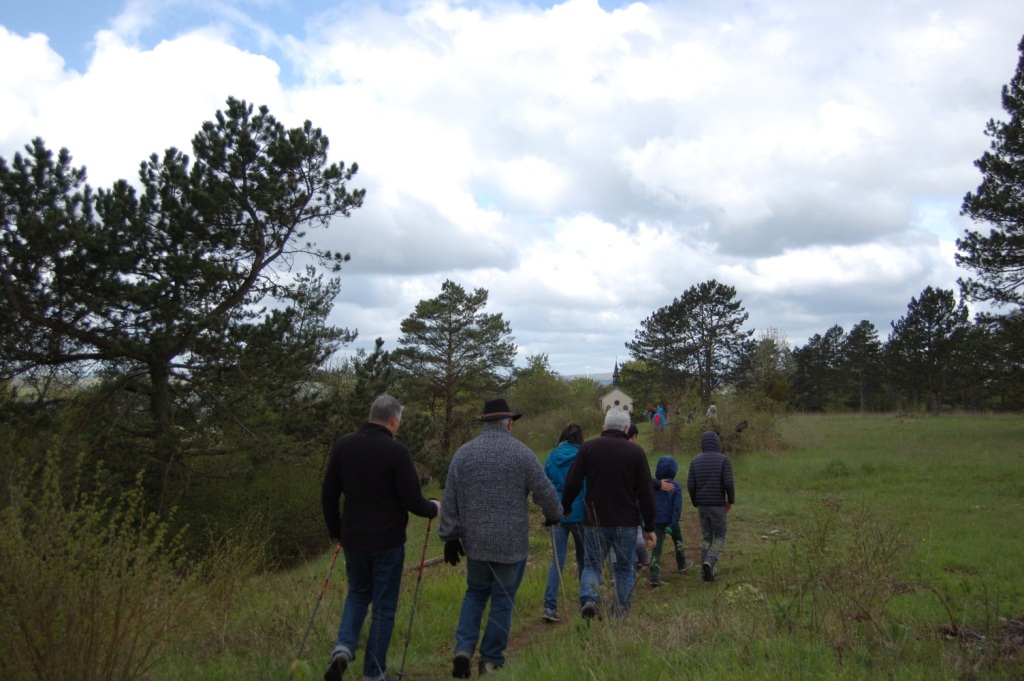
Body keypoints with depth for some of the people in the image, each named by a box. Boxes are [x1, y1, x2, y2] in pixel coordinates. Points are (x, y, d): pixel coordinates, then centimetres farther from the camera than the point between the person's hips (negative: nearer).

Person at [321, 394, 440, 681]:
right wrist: (434, 508, 6)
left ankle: (343, 648, 2)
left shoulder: (343, 446, 0)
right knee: (384, 606, 9)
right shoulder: (396, 451, -16)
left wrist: (336, 531, 19)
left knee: (357, 594, 24)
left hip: (353, 539, 5)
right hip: (387, 541, -4)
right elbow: (412, 500, -15)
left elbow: (328, 495, 6)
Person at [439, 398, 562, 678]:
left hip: (475, 541, 3)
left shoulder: (463, 453, 2)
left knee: (475, 594, 19)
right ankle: (491, 661, 14)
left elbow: (449, 501, 4)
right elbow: (545, 492, -6)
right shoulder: (521, 453, -8)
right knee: (503, 600, 9)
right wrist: (553, 516, 14)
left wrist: (450, 537, 11)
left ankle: (463, 649, 3)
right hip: (511, 543, -3)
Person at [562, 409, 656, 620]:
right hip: (627, 523, 0)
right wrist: (649, 527, 3)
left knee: (592, 564, 11)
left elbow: (572, 484, -1)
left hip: (595, 521, 0)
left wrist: (564, 508, 16)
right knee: (624, 569, 14)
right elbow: (646, 492, -2)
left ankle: (588, 598, -15)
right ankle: (620, 614, 14)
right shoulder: (636, 451, -1)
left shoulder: (588, 448, -1)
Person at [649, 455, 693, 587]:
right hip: (670, 521, -1)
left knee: (657, 547, 1)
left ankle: (654, 577, -11)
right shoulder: (675, 487, -11)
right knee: (678, 541, 25)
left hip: (656, 522, 1)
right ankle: (681, 564, 46)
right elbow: (677, 507, -18)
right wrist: (673, 525, -18)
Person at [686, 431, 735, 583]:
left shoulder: (695, 461, 2)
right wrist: (730, 501, -1)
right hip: (717, 505, -3)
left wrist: (695, 503, 12)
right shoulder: (724, 460, -7)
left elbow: (690, 485, -3)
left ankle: (706, 572, 13)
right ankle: (710, 561, -15)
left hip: (701, 505, 3)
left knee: (706, 537, 14)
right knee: (719, 536, 9)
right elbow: (728, 483, -16)